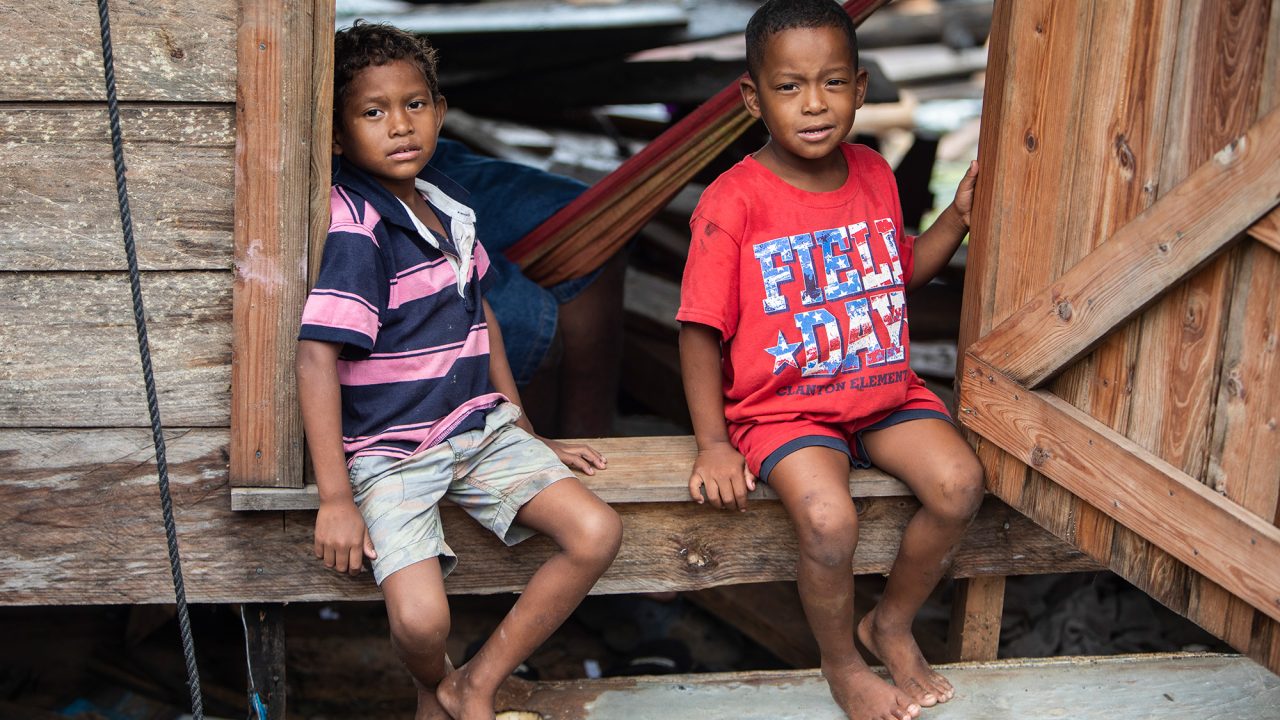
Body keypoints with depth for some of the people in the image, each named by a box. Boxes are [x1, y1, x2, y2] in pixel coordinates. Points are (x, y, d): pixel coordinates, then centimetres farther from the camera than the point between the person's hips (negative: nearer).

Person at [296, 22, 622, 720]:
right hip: (389, 451, -7)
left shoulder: (445, 202, 6)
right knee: (421, 621, -23)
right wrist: (336, 499, -22)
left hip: (480, 426, 7)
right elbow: (317, 357, -21)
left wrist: (525, 432, 20)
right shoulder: (354, 225, -17)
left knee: (596, 533, -10)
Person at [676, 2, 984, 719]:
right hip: (784, 406, -5)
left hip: (885, 386, 5)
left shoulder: (874, 174, 4)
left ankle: (893, 623, 11)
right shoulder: (734, 201, -15)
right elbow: (701, 329, -11)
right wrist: (713, 444, -14)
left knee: (960, 483, -17)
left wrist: (959, 217, 6)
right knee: (830, 521, -29)